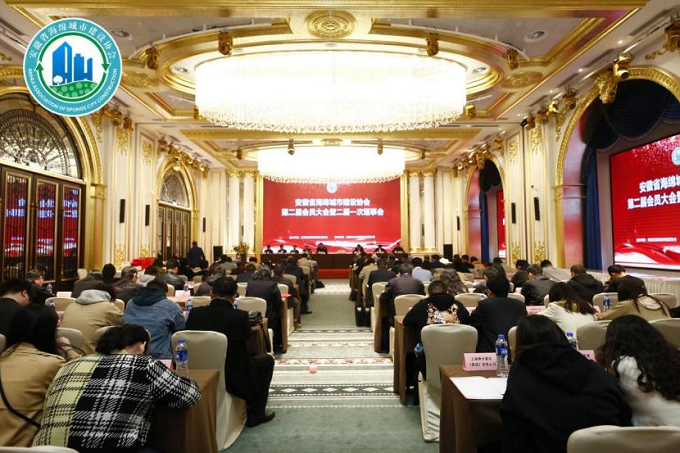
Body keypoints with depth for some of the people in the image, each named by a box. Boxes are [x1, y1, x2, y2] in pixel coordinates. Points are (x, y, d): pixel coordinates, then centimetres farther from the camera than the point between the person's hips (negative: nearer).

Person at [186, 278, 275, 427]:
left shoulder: (195, 313, -9)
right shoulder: (240, 316, -20)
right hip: (235, 378, -5)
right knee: (267, 359, 20)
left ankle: (247, 405, 37)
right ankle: (256, 414, 22)